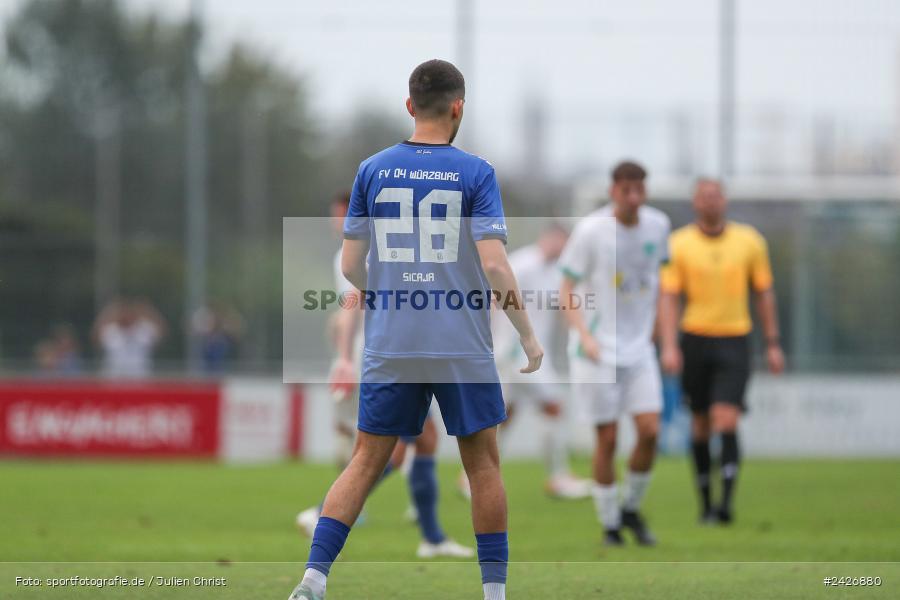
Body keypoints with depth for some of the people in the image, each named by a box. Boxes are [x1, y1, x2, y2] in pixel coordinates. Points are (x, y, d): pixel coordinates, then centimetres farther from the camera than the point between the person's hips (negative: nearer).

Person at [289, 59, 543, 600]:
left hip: (390, 348, 2)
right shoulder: (475, 174, -4)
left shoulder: (373, 170, 4)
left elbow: (351, 265, 5)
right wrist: (529, 336, -1)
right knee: (484, 464, 11)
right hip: (463, 348, -2)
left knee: (366, 462, 6)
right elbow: (494, 264, -11)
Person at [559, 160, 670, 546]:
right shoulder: (591, 231, -11)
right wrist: (585, 336, -19)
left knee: (649, 432, -7)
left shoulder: (657, 225, 2)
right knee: (607, 438, -3)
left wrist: (650, 327, 13)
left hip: (639, 348, 4)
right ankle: (609, 526, 11)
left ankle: (631, 510, 16)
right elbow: (566, 291, -6)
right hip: (600, 352, -4)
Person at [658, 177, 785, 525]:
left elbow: (764, 293, 11)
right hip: (695, 339, 1)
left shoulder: (749, 241, 3)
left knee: (726, 422, -14)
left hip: (734, 340, -1)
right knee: (700, 424, 8)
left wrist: (773, 345, 10)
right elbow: (669, 297, -4)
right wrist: (669, 346, -15)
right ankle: (705, 502, 21)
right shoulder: (679, 244, -1)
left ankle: (726, 503, -19)